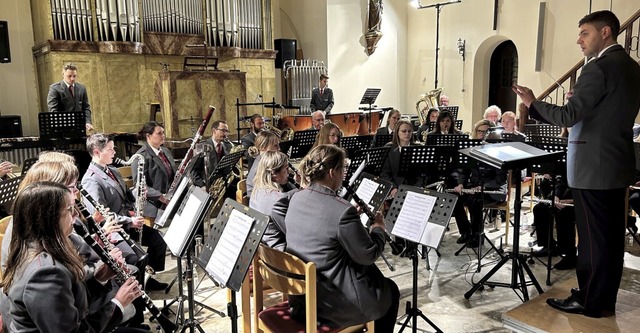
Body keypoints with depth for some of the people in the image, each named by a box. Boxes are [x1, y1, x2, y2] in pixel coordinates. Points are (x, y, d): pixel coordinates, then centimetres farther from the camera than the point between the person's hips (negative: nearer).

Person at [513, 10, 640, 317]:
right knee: (611, 235, 15)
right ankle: (605, 298, 27)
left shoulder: (599, 67, -16)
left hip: (594, 167, -9)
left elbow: (568, 116, -18)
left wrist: (532, 103, -6)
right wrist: (581, 98, 16)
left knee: (592, 237, 1)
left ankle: (590, 301, 13)